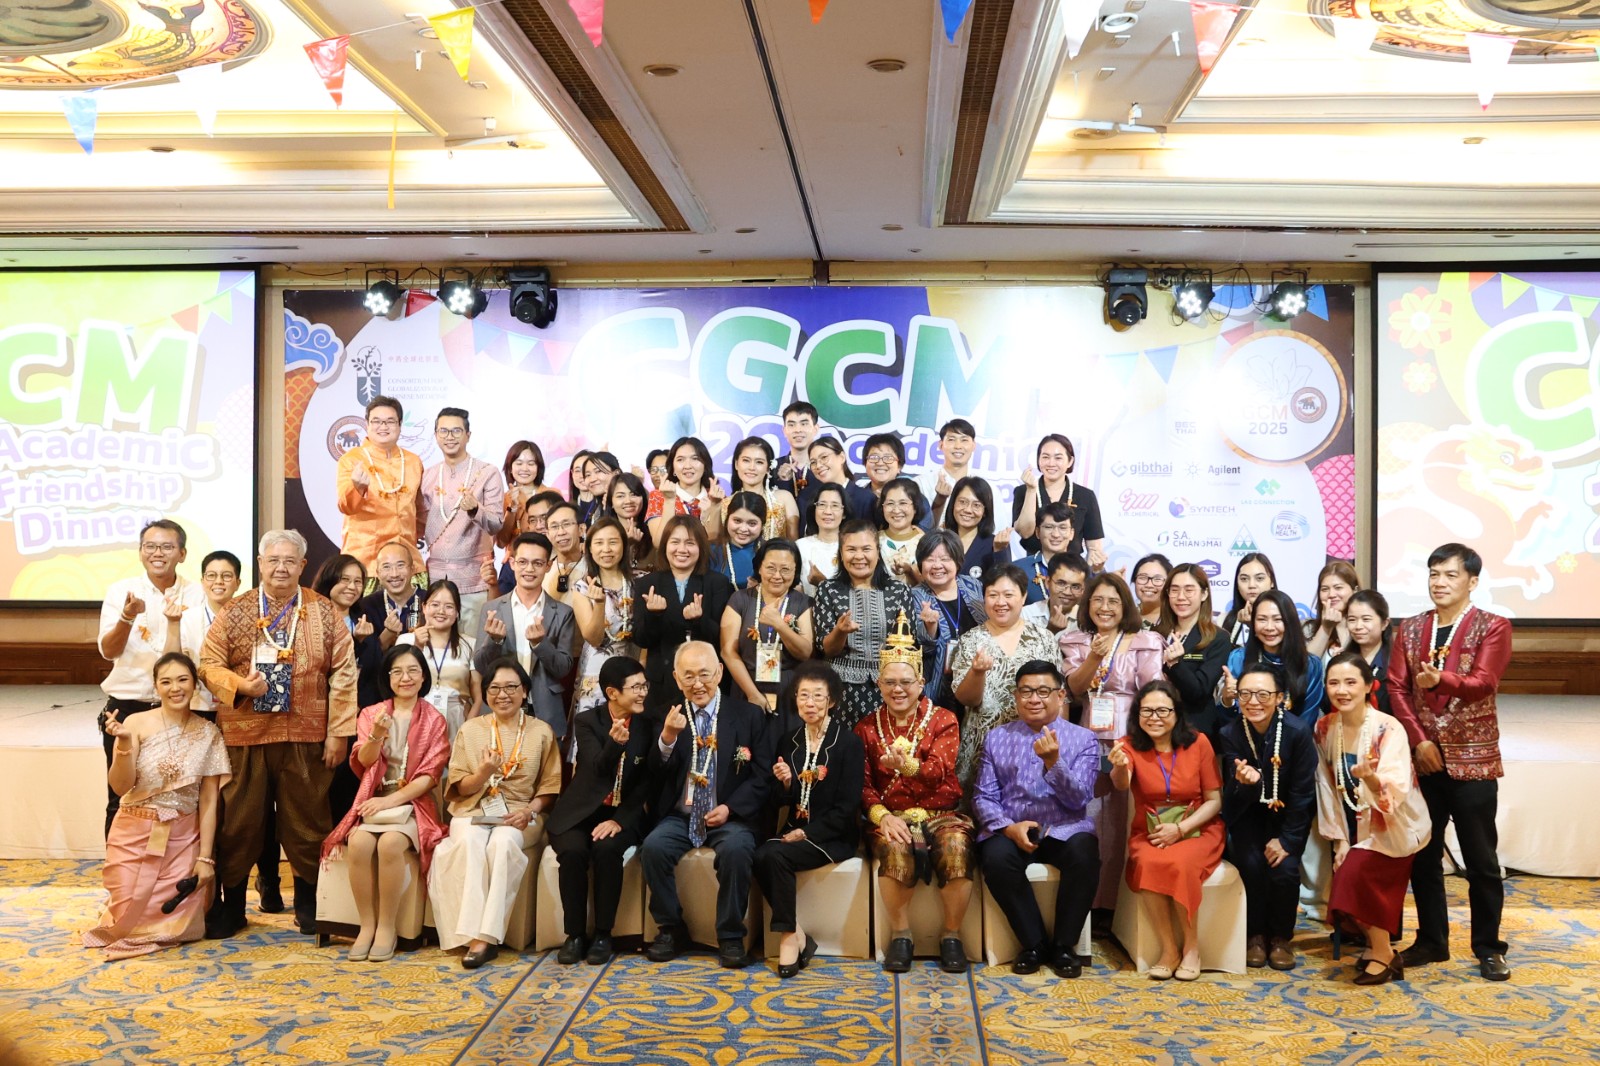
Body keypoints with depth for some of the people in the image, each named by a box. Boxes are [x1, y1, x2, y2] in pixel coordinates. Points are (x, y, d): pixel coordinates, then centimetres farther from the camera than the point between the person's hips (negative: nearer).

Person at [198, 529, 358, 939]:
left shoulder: (326, 614, 4)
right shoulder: (234, 613, 6)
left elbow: (343, 675, 1)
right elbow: (209, 665, 5)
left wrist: (338, 732, -4)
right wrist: (239, 684, -15)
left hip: (306, 738, 0)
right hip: (244, 735, 1)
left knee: (307, 820, 6)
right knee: (238, 821, 7)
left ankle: (308, 903, 21)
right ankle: (230, 904, 22)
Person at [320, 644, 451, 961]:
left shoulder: (435, 720, 4)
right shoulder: (371, 713, 10)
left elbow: (429, 775, -3)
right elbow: (363, 763, -2)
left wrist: (390, 801, -15)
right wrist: (377, 735, -22)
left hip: (411, 804, -2)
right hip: (373, 802, 2)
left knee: (390, 844, -32)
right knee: (359, 843, -30)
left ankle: (387, 926, -18)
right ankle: (366, 924, -17)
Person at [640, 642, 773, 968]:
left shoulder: (749, 715, 3)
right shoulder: (666, 717, 8)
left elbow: (763, 775, 0)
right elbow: (658, 775, 0)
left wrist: (730, 808, -14)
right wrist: (667, 737, -19)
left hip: (729, 817, -2)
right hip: (680, 816, 2)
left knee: (736, 849, -33)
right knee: (653, 847, -27)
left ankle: (731, 936, -13)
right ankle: (671, 929, -5)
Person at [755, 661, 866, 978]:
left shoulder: (849, 742, -5)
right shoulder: (789, 741, 10)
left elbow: (847, 806, -10)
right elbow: (781, 801, 11)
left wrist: (807, 833, -15)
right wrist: (785, 783, -11)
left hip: (833, 836, -5)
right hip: (795, 830, 5)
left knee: (775, 855, -29)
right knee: (760, 856, -26)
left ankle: (791, 936, -15)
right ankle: (798, 935, -15)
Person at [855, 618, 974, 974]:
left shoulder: (943, 720, 5)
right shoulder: (867, 727, 9)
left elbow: (940, 770, -11)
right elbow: (862, 784, 2)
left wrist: (907, 765, -33)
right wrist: (883, 816, -18)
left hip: (940, 812, 0)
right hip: (892, 815, 0)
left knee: (956, 848, -32)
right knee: (896, 849, -34)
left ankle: (951, 935, -12)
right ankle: (900, 934, -14)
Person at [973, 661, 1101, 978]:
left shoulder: (1083, 739, 5)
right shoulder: (997, 738, 10)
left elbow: (1079, 799, -7)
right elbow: (983, 797, 5)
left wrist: (1053, 762, -23)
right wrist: (1009, 827, -15)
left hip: (1065, 830, -1)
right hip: (1011, 831, 1)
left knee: (1084, 854, -33)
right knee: (996, 857, -32)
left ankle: (1064, 945, -12)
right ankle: (1033, 944, -12)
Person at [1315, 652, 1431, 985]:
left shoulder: (1388, 729, -21)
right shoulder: (1324, 728, -4)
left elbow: (1396, 792, -32)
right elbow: (1328, 786, 2)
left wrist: (1370, 777, -53)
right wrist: (1339, 838, -2)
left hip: (1393, 826, -6)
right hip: (1357, 826, 6)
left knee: (1355, 874, -23)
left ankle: (1382, 954, -3)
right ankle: (1379, 947, 21)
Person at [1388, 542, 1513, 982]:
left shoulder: (1493, 628, -3)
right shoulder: (1410, 629, 9)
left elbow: (1483, 683, -17)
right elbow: (1397, 688, 2)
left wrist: (1439, 680, -36)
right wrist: (1419, 741, -9)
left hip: (1472, 759, -4)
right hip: (1422, 758, 4)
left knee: (1481, 860, 4)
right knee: (1423, 855, 11)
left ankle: (1489, 948, 16)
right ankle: (1431, 940, 23)